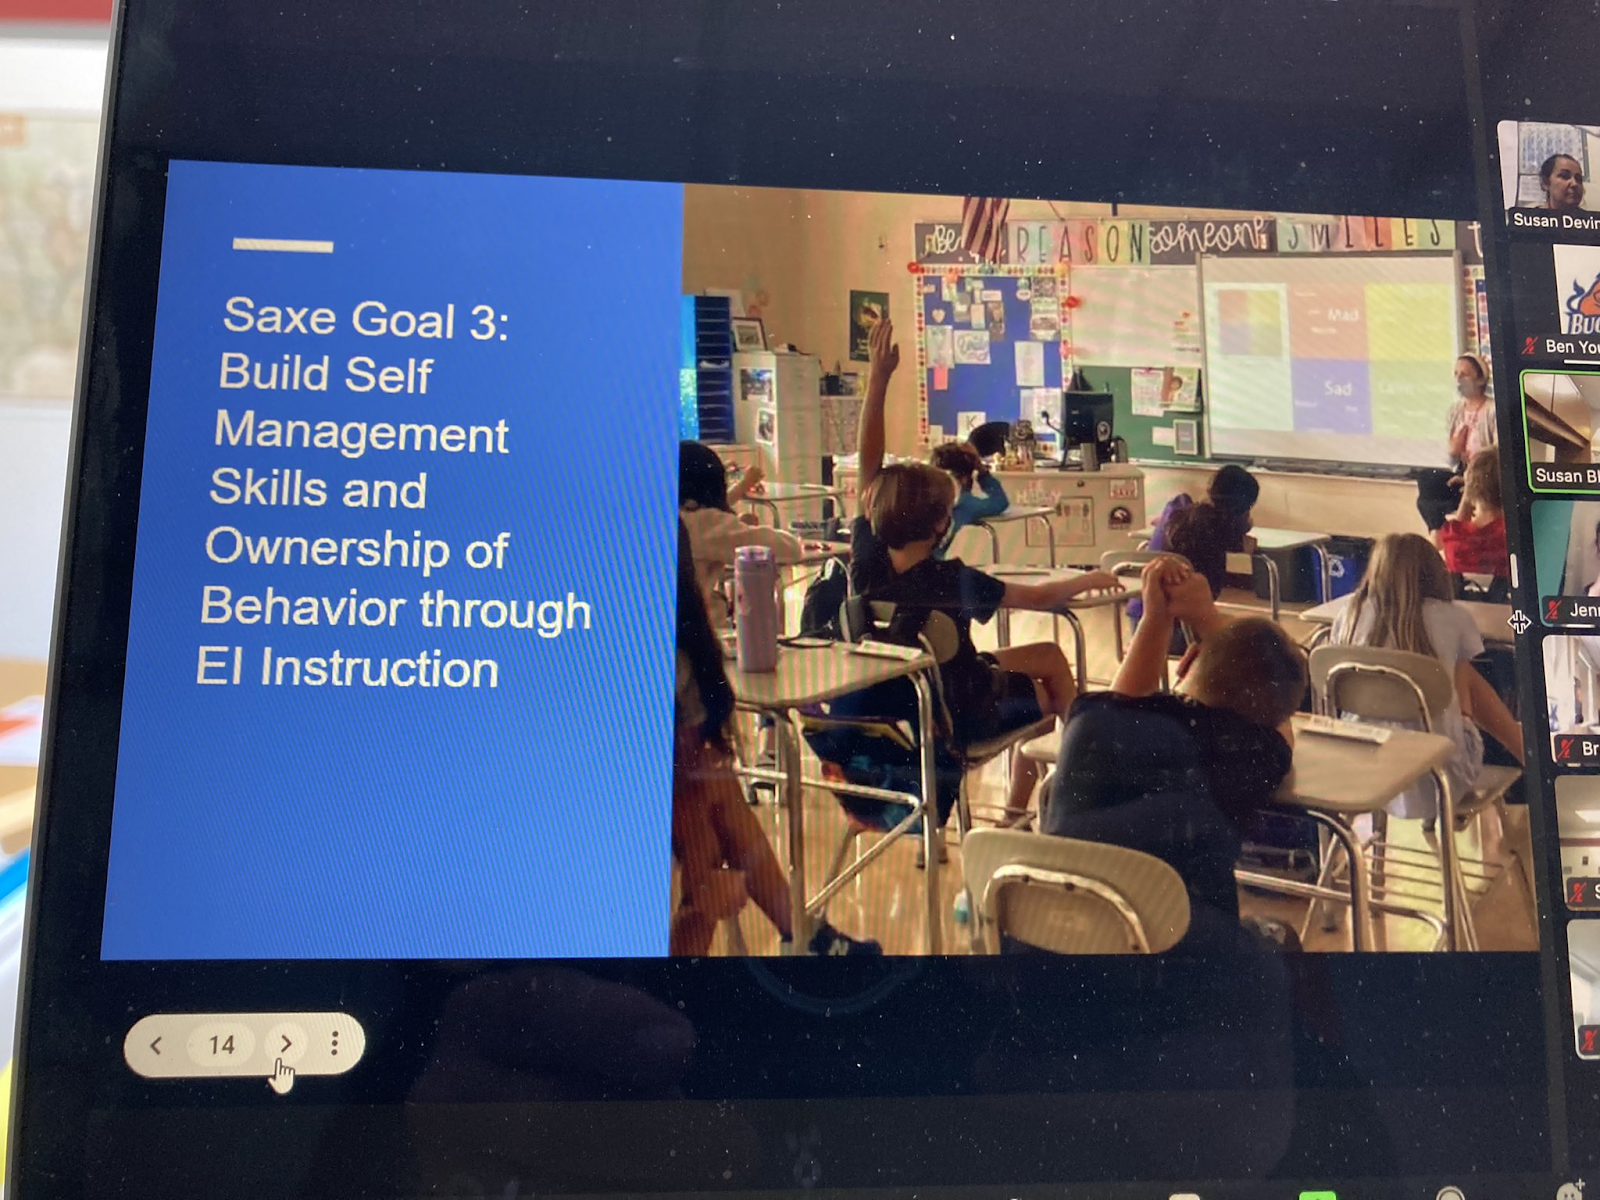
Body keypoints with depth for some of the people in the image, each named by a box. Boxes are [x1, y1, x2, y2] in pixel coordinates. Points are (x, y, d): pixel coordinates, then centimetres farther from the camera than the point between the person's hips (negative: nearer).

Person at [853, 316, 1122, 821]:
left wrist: (878, 376, -12)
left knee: (1049, 657, 24)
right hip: (957, 719, -6)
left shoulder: (866, 563, -17)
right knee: (1058, 696, 19)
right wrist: (1088, 580, -1)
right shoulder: (949, 580, -32)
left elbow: (868, 465, -11)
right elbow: (1039, 597, -21)